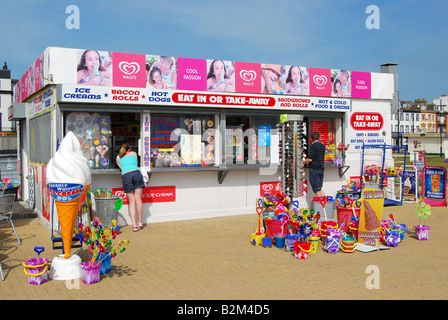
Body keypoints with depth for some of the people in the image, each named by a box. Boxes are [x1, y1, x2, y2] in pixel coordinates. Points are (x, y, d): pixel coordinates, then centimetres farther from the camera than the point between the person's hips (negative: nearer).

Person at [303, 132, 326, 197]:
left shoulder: (313, 146, -11)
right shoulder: (323, 146, 11)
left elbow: (310, 159, -17)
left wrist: (304, 162, 4)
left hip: (314, 169, -7)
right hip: (321, 169, 7)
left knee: (317, 189, -3)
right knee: (319, 189, 15)